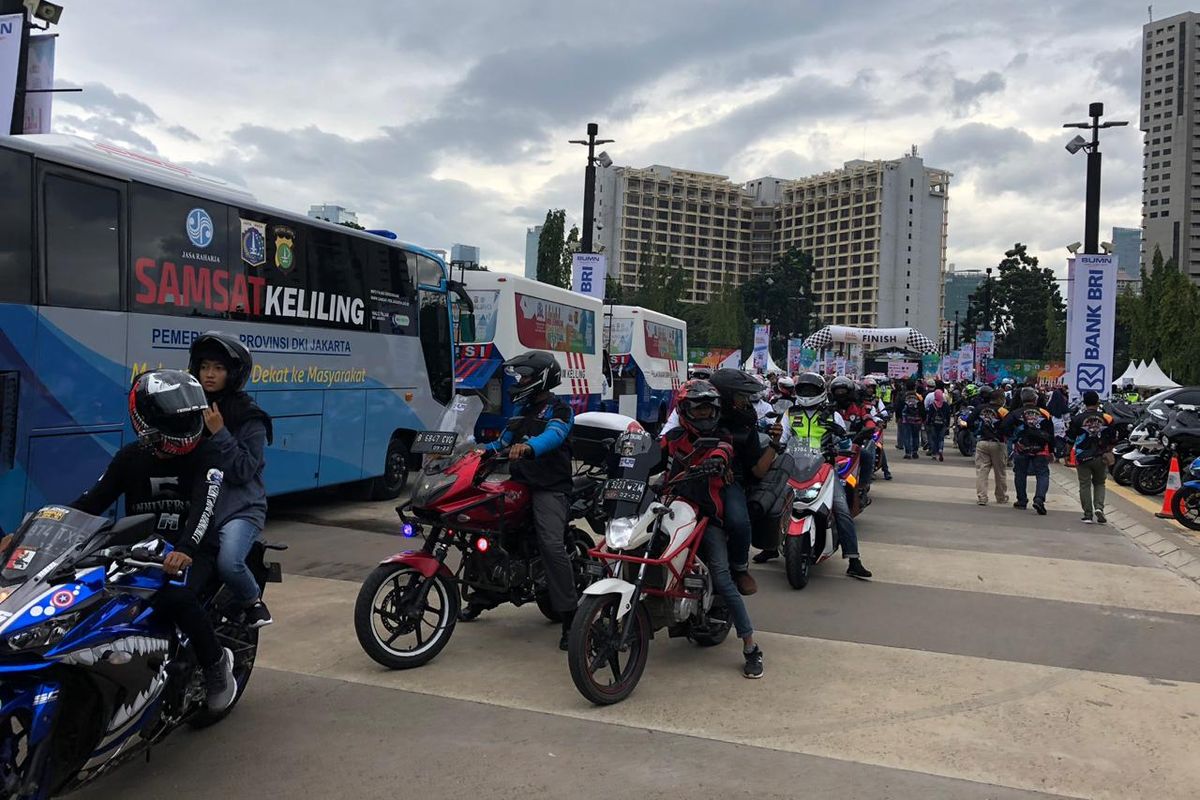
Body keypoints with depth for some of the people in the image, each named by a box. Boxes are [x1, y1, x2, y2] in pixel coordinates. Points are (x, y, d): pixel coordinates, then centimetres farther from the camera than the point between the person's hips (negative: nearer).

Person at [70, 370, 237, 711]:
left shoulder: (206, 455, -8)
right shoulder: (130, 457, 5)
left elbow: (203, 505, -24)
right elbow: (92, 501, 4)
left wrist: (184, 549, -42)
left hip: (191, 553, -4)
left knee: (176, 597, -34)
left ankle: (216, 662, -9)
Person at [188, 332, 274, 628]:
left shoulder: (249, 417, -3)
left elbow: (243, 472, -10)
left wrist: (219, 433, -16)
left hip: (239, 508, -4)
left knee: (228, 562, -29)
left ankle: (253, 602, 2)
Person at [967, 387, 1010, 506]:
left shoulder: (980, 408, 1)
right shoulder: (1003, 411, -10)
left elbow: (969, 421, -2)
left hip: (982, 442, 2)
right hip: (997, 444, -2)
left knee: (981, 471, 4)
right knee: (1000, 472, 12)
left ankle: (981, 497, -3)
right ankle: (1002, 497, 23)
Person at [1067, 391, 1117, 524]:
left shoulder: (1078, 419, -8)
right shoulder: (1106, 418, -2)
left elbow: (1069, 439, -3)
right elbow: (1113, 439, 8)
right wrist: (1108, 451, 25)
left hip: (1083, 458, -2)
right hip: (1101, 458, 2)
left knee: (1085, 485, 5)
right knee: (1099, 484, 17)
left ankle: (1088, 514, 4)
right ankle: (1099, 508, -2)